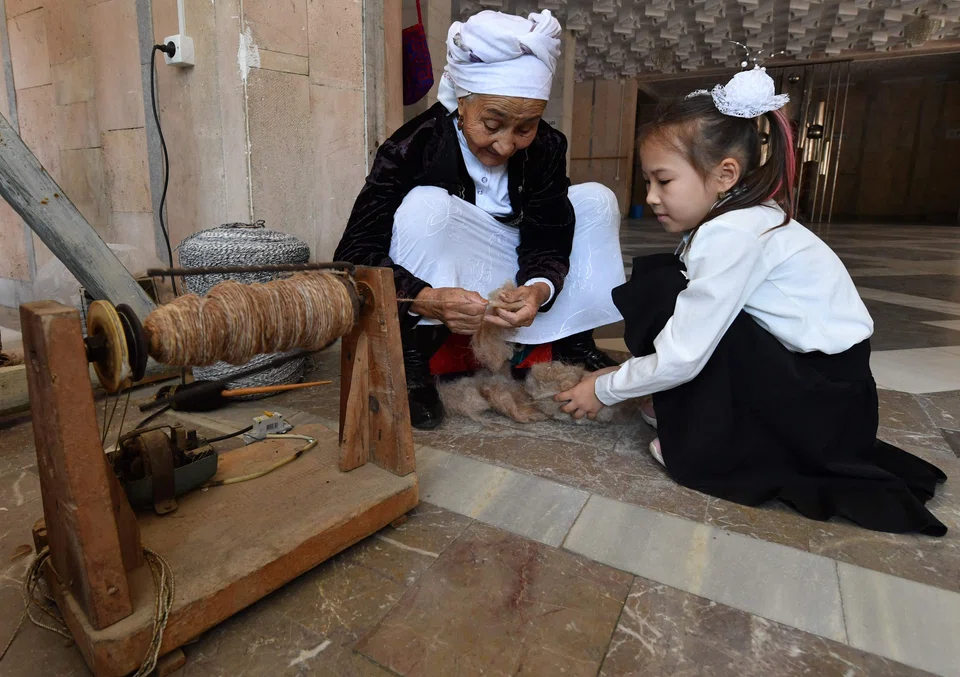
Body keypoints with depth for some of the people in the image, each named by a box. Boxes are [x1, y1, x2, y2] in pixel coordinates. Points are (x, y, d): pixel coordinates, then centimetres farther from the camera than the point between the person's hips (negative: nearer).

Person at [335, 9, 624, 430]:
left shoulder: (546, 149, -10)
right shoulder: (412, 148, -22)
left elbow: (548, 242, -10)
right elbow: (353, 254, -27)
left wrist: (539, 289, -35)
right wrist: (427, 299, -46)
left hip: (509, 292, 4)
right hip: (436, 286, -4)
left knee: (595, 200, -5)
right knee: (426, 205, -32)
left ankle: (574, 347, -4)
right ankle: (410, 365, -24)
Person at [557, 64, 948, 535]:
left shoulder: (734, 235, -24)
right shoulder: (737, 219, 1)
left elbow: (681, 358, -23)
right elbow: (686, 334, 4)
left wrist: (604, 389, -9)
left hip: (826, 407, -9)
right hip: (797, 370, 9)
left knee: (663, 289, -22)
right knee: (655, 278, 2)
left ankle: (707, 442, -8)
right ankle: (680, 405, 6)